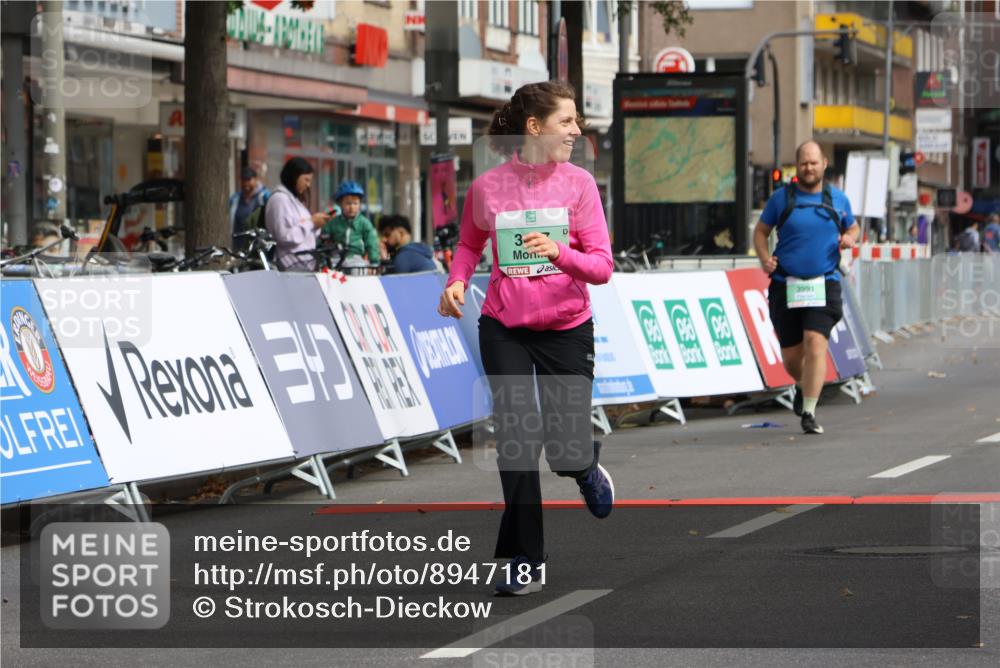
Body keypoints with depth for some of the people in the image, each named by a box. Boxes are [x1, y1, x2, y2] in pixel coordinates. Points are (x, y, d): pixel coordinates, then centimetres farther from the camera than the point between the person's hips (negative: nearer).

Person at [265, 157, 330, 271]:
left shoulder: (294, 199, 21)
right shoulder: (280, 198, -9)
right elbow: (285, 236, -19)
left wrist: (315, 223, 5)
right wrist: (311, 223, -12)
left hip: (304, 260, 9)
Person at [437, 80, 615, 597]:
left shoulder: (578, 184, -5)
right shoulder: (487, 187, -4)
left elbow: (601, 267, -8)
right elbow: (469, 243, 16)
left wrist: (559, 251, -26)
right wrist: (457, 281, -3)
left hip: (567, 329, 0)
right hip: (504, 330, 0)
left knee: (567, 454, -3)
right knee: (517, 438, -8)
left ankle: (586, 468, 37)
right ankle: (525, 562, 4)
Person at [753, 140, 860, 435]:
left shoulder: (838, 199, 8)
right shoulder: (781, 198, 4)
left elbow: (853, 227, 23)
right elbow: (760, 231, 12)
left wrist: (850, 238, -1)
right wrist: (764, 257, -7)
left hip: (824, 285, -1)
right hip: (786, 286, 1)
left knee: (815, 342, -20)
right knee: (791, 357, 6)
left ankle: (809, 413, -17)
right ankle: (802, 387, 42)